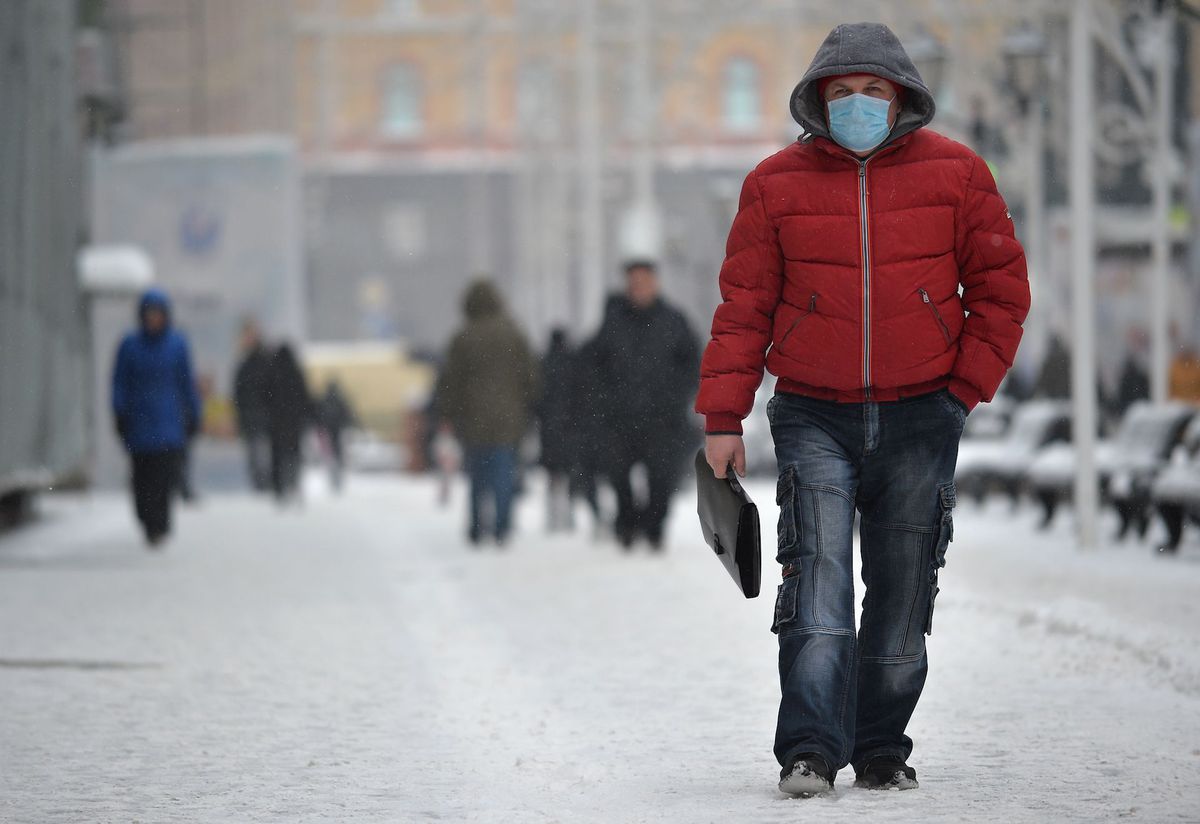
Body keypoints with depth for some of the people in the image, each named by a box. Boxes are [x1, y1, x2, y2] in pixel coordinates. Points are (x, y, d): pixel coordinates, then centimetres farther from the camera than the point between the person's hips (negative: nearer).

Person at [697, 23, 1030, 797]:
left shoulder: (955, 173, 1)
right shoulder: (776, 184, 1)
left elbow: (1002, 288, 6)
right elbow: (744, 306, 3)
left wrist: (965, 390, -1)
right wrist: (723, 419, -2)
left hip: (921, 418, 1)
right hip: (815, 419, -1)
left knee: (903, 595, 6)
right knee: (819, 580, -14)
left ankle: (882, 749, 18)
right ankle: (810, 753, -19)